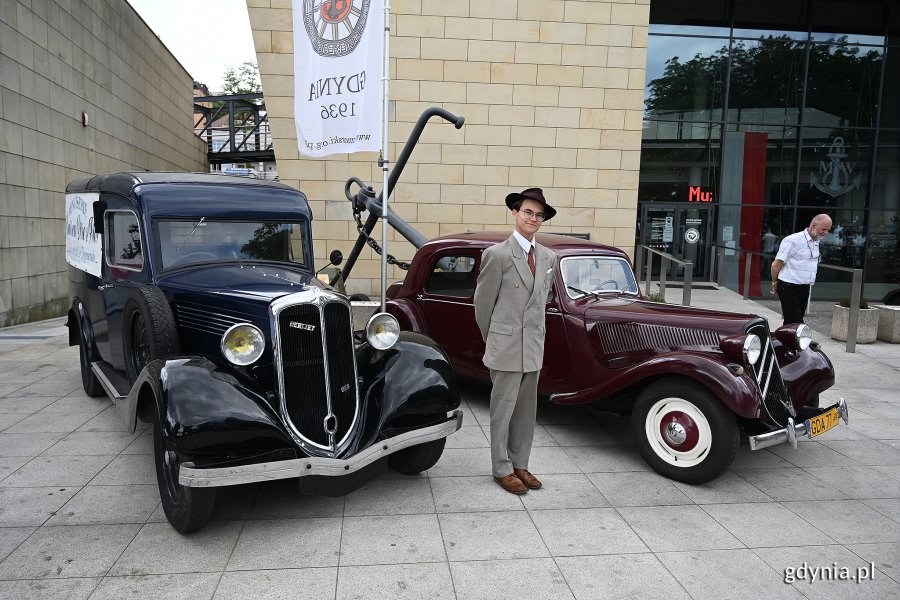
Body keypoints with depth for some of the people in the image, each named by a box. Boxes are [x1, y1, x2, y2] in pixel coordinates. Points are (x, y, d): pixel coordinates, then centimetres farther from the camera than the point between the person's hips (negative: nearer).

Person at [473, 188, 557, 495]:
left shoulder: (548, 258, 8)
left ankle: (519, 464, 27)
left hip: (534, 348, 6)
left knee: (526, 411, 13)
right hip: (506, 348, -5)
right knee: (503, 410, 5)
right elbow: (482, 303, -3)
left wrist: (535, 336, 16)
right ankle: (501, 469, 18)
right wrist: (493, 340, 6)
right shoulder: (497, 254, -9)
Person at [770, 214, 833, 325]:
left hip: (805, 289, 8)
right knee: (795, 323, -12)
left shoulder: (816, 243, 14)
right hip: (789, 288, -7)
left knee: (790, 323, 10)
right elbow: (776, 264, -9)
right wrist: (775, 284, 2)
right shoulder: (793, 241, -12)